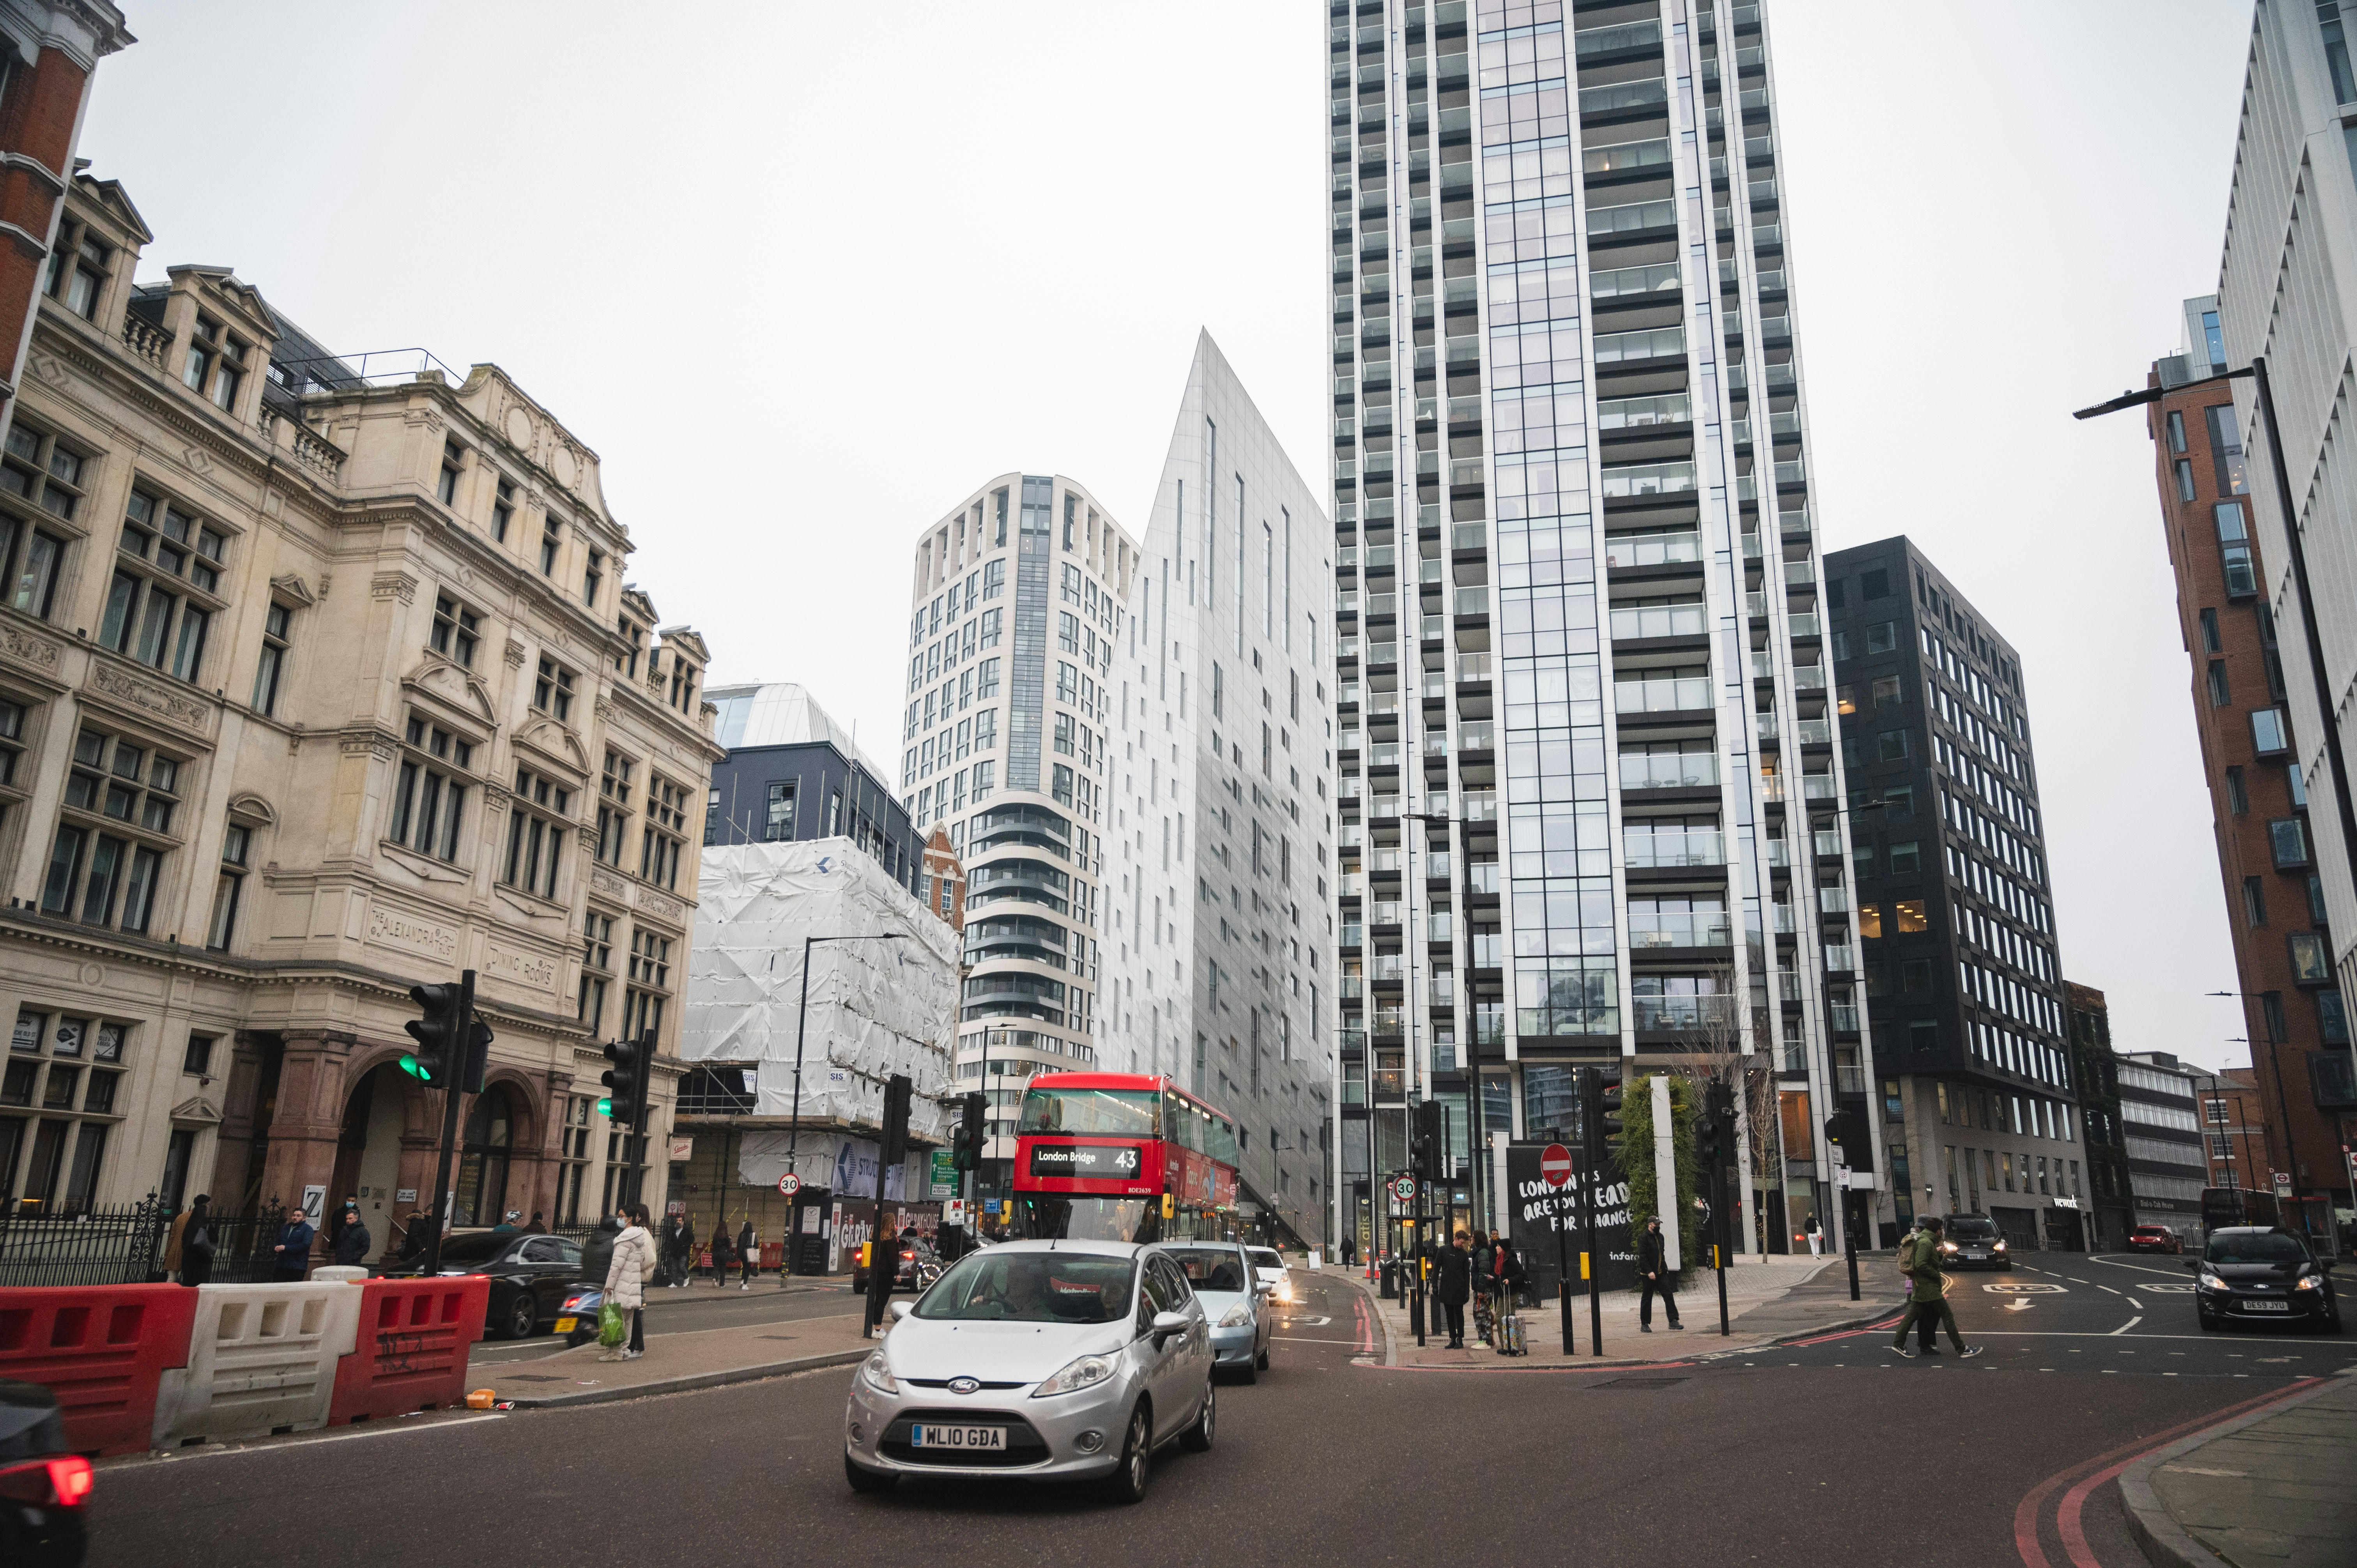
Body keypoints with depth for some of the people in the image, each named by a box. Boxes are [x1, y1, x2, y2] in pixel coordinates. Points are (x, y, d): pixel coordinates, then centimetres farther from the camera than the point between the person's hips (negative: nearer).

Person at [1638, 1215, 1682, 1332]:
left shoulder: (1661, 1237, 14)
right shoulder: (1644, 1238, -12)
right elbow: (1642, 1256, -18)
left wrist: (1665, 1268, 16)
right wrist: (1649, 1272, -23)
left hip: (1661, 1273, 7)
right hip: (1649, 1274, -7)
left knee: (1669, 1295, -4)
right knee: (1647, 1299, 2)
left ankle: (1673, 1321, -2)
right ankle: (1644, 1324, 10)